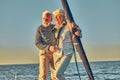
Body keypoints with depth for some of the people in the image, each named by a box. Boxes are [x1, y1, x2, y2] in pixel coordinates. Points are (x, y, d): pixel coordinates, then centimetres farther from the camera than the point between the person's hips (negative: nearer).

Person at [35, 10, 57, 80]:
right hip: (44, 53, -3)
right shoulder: (40, 28, -1)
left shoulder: (55, 27, 6)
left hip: (54, 53, 3)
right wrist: (49, 47, -25)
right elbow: (38, 43, -8)